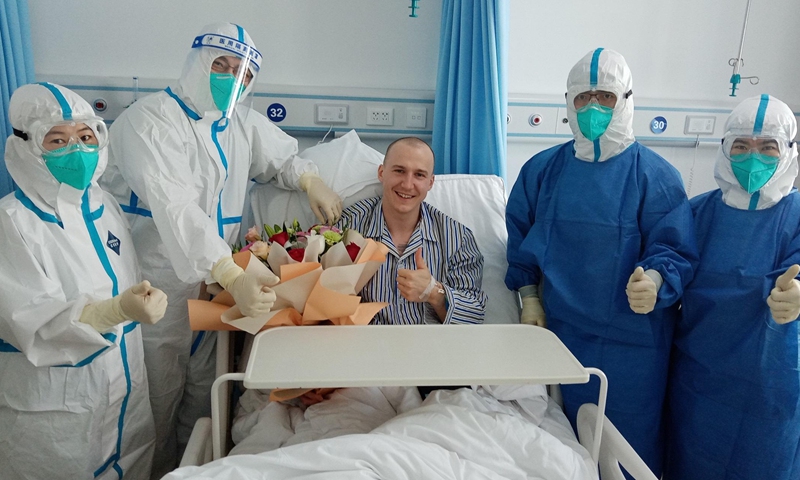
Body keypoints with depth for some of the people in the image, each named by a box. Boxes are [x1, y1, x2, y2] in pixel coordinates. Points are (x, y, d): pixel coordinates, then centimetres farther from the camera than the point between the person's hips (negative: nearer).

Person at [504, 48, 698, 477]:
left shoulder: (655, 176, -7)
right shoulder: (543, 169, 2)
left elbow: (676, 249, -8)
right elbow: (520, 235, 9)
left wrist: (654, 280, -30)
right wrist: (529, 299, 4)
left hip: (632, 340, -2)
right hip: (560, 329, 3)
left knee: (628, 442, 10)